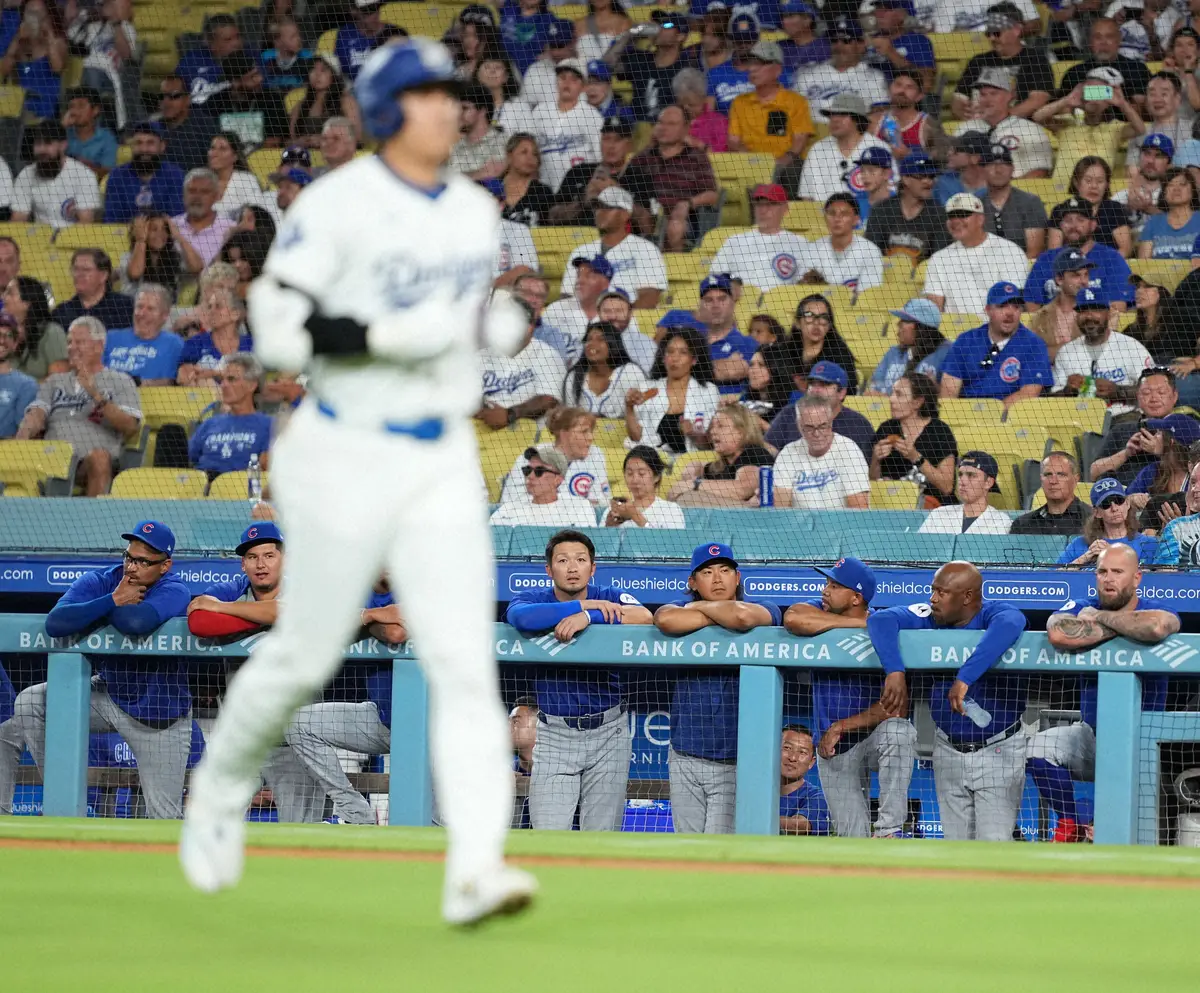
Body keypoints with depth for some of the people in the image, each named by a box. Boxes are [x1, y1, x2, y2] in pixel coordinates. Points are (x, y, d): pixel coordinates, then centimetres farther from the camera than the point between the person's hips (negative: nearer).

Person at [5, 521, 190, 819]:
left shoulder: (174, 592, -22)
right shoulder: (99, 582, -11)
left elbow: (137, 622, -44)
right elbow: (55, 623, -28)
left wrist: (104, 609, -21)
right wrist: (113, 600, -28)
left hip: (157, 715, -4)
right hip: (109, 692, 4)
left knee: (165, 817, -3)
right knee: (30, 702, -12)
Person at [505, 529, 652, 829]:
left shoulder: (609, 598, 1)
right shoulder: (531, 599, -2)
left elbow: (644, 617, -20)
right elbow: (522, 618, -27)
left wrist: (588, 617, -29)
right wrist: (585, 605, -24)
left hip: (608, 732, 1)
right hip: (554, 734, -1)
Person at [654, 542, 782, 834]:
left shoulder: (765, 610, 2)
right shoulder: (682, 608, 8)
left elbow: (742, 616, -23)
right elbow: (666, 620, -18)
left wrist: (701, 607, -4)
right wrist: (720, 616, -9)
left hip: (737, 763, -3)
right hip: (686, 758, 3)